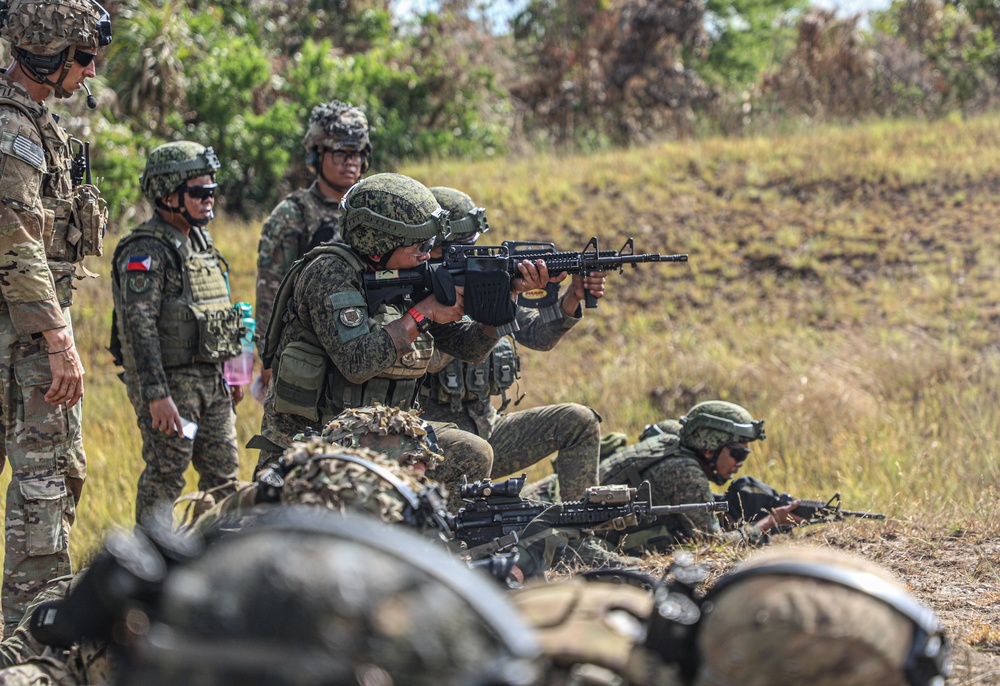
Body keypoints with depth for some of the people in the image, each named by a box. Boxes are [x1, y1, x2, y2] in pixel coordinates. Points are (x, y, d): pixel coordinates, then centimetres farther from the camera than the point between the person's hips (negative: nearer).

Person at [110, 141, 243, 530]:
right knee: (163, 481, -5)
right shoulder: (146, 252, -14)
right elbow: (139, 326, -21)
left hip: (211, 381, 9)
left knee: (223, 476, 11)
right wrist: (156, 395, -26)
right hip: (170, 382, -9)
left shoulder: (200, 242, 14)